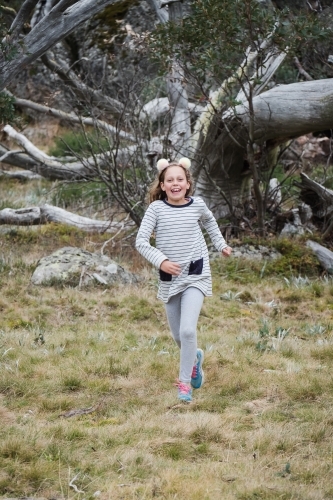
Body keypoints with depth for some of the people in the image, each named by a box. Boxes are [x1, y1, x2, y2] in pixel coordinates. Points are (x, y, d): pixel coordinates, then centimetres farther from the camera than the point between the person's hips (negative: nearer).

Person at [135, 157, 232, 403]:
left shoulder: (197, 205, -2)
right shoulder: (157, 208, -8)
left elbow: (209, 221, 22)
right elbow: (141, 241, -11)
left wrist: (221, 244, 19)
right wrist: (160, 261, -22)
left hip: (196, 275, -1)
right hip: (170, 278, 1)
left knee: (188, 330, -18)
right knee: (178, 335, 13)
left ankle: (185, 382, -5)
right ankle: (195, 358, 46)